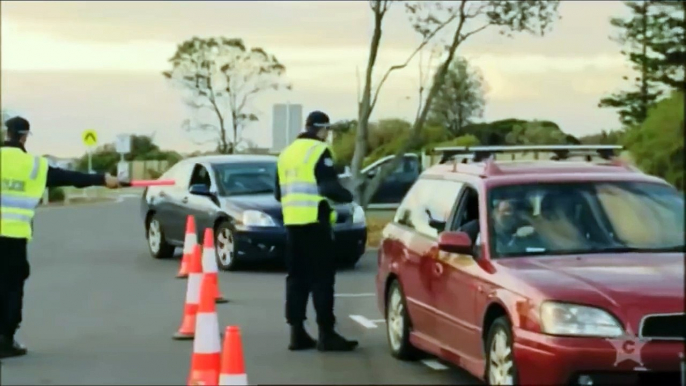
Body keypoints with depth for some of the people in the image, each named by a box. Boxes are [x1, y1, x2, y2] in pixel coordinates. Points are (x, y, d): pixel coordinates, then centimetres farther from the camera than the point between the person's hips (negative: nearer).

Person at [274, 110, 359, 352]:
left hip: (292, 222, 7)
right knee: (322, 277, -6)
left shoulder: (287, 153, 17)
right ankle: (326, 334, -8)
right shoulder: (319, 152, -7)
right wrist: (347, 196, 4)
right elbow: (329, 186, -14)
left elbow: (279, 192, 19)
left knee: (297, 277, 10)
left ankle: (297, 332, 9)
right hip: (314, 221, -7)